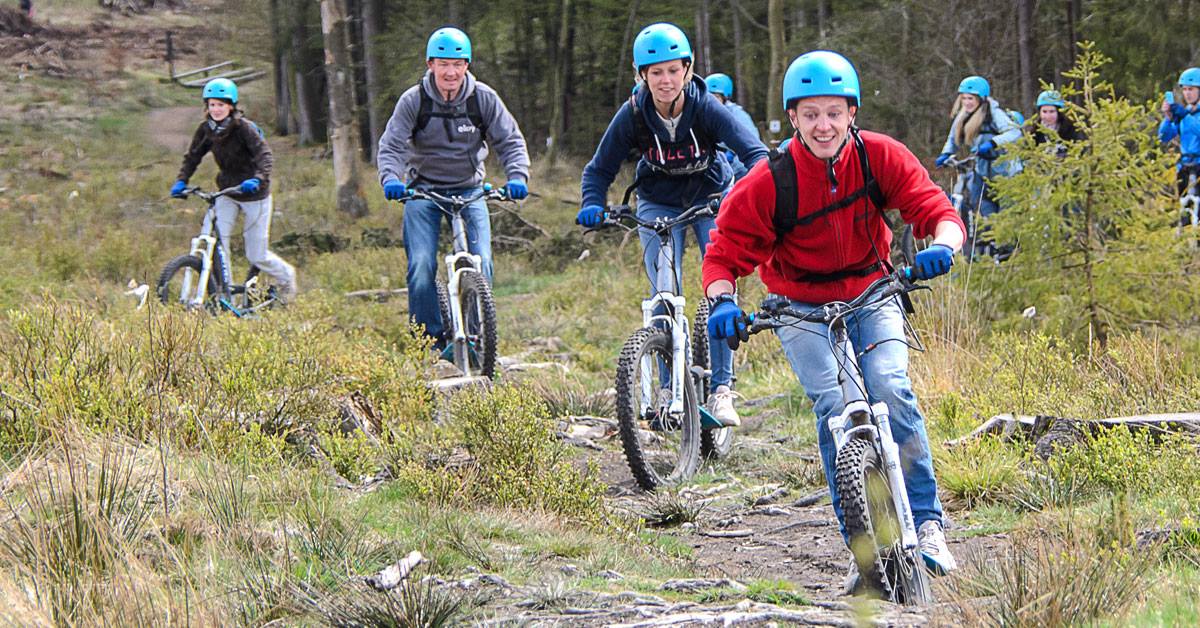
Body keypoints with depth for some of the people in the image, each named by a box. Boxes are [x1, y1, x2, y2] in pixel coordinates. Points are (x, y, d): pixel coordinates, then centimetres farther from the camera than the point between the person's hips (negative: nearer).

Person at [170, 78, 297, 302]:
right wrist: (181, 181, -12)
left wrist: (257, 179, -48)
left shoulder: (244, 127, -21)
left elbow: (265, 155, -30)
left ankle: (286, 276, 32)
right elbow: (192, 156, 4)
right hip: (226, 193, 5)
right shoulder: (206, 129, -5)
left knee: (256, 256, 1)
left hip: (254, 194, -4)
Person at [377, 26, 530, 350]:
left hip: (469, 190, 1)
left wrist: (517, 177, -24)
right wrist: (391, 180, -32)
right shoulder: (413, 100, -10)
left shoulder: (484, 98, -7)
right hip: (423, 190, -1)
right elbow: (391, 145, -13)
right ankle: (430, 341, -3)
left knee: (481, 263, -14)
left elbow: (510, 141, -5)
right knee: (421, 266, -15)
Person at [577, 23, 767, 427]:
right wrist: (593, 205, -32)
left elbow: (754, 151, -33)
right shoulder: (633, 115, -21)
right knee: (664, 294, -10)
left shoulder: (706, 108, -26)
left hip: (711, 196, -1)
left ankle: (721, 389, -11)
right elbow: (600, 169, -12)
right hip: (658, 203, 1)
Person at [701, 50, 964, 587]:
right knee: (834, 405, -21)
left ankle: (926, 523, -11)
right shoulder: (768, 182, -20)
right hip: (801, 306, -1)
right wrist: (722, 302, -33)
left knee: (890, 389, -24)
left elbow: (939, 211, -17)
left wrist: (941, 247, -40)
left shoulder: (879, 156, -15)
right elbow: (724, 254, -12)